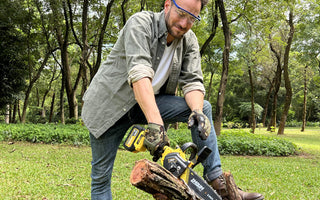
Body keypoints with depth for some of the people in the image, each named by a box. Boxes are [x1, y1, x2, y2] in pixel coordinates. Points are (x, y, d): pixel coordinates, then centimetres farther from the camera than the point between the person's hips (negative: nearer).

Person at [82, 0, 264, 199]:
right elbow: (139, 73, -34)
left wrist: (197, 112, -30)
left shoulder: (189, 40, -1)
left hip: (149, 103, 5)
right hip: (110, 106, -4)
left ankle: (217, 182, -11)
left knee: (203, 108, -11)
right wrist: (155, 123, -45)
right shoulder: (141, 23, -20)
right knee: (101, 177, -4)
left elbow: (192, 81, -7)